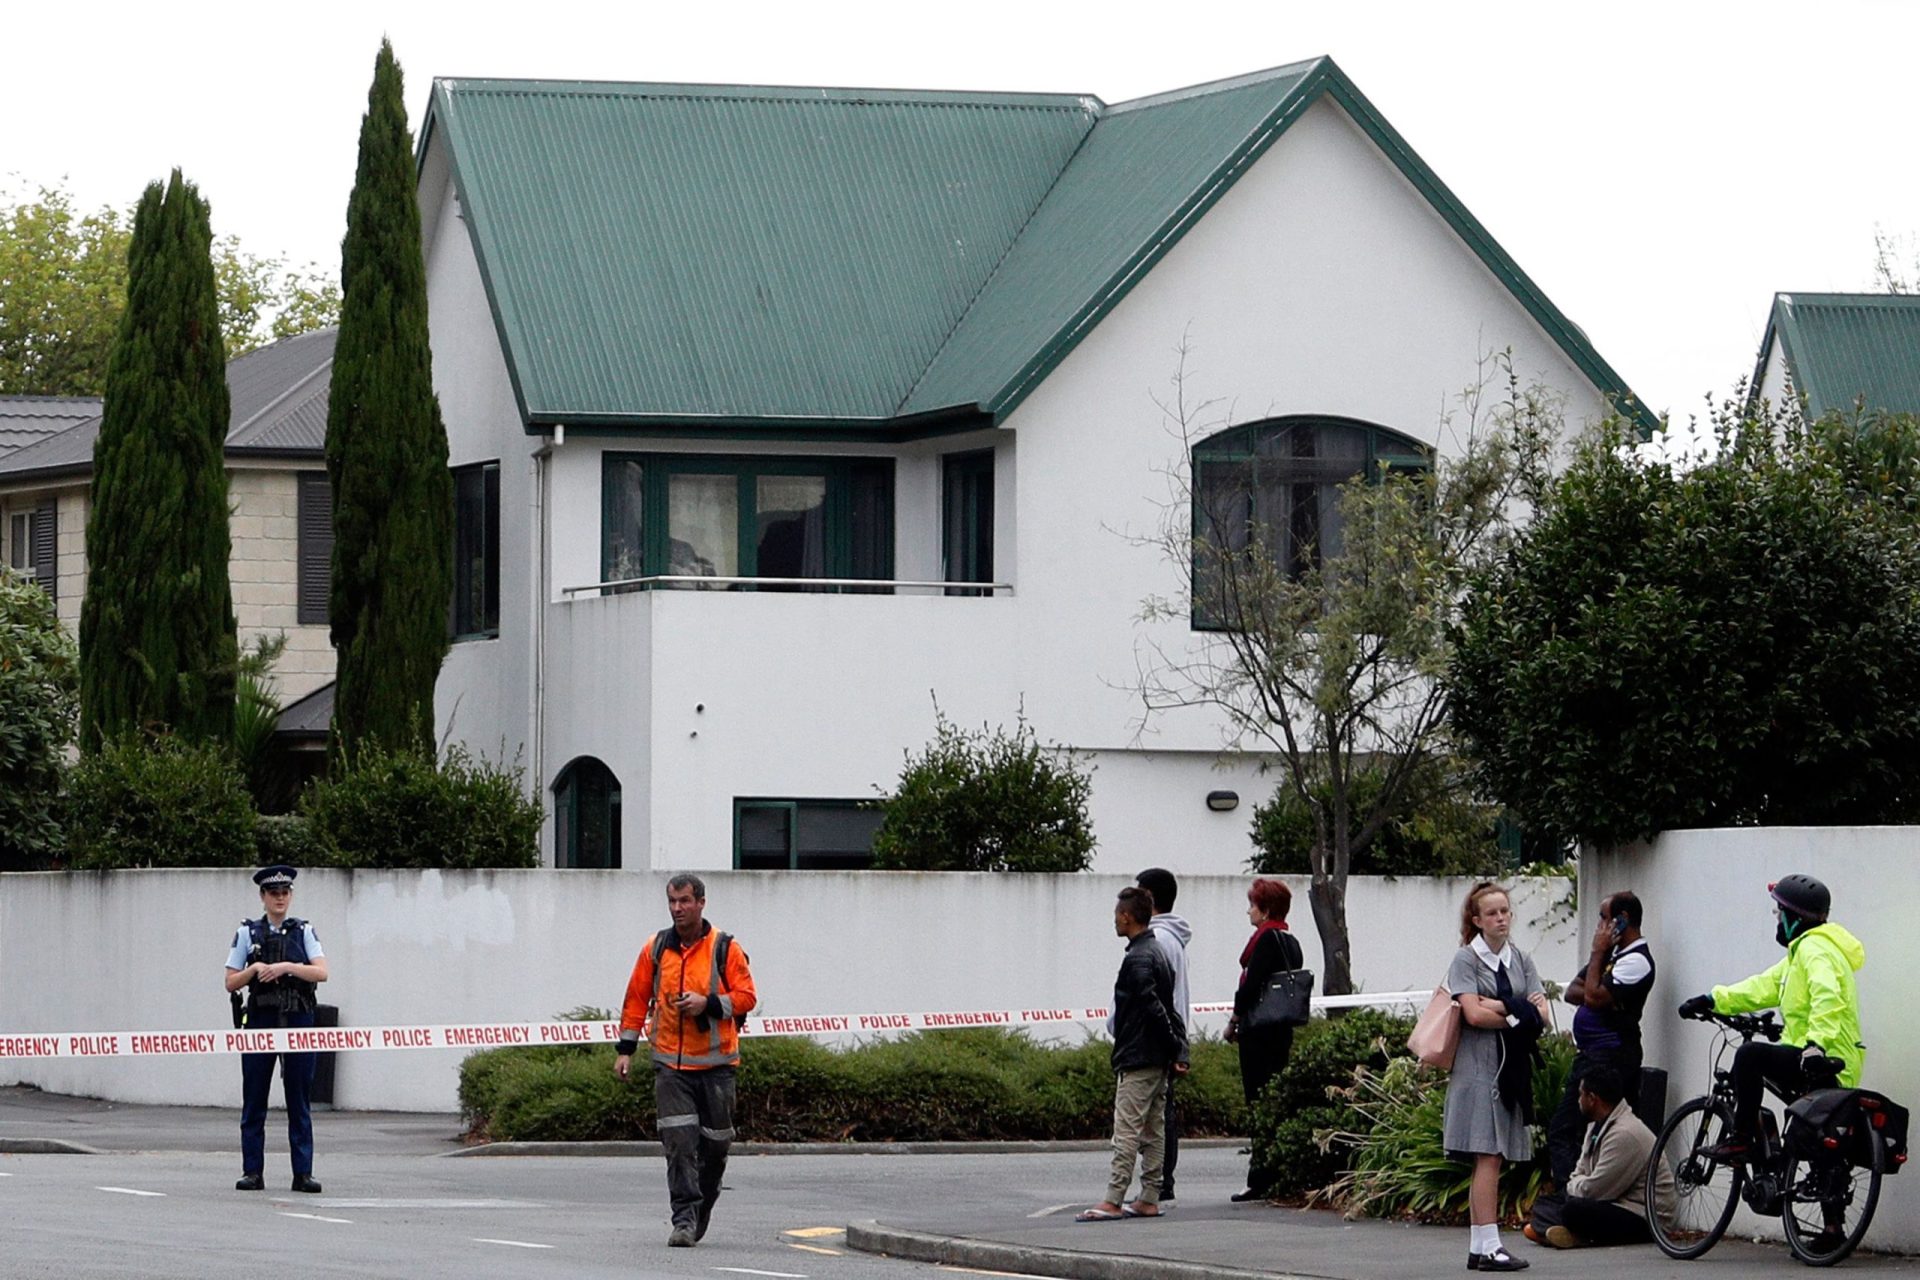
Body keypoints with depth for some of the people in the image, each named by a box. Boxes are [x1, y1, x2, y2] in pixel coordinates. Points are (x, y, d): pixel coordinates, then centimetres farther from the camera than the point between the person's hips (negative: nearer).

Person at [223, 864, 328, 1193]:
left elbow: (321, 973, -6)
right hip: (260, 1020, 0)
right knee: (254, 1101, 0)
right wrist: (254, 970, -13)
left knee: (299, 1101, 0)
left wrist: (286, 967, -18)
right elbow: (231, 983, 5)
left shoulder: (303, 932, 7)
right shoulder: (248, 933, 7)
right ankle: (252, 1172, 4)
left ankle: (303, 1173, 1)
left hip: (298, 1021, 0)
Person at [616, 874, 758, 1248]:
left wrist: (708, 1003, -18)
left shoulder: (725, 949, -1)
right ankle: (684, 1216, -12)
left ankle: (702, 1209, 28)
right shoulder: (656, 949, 6)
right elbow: (637, 999, 12)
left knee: (715, 1140, 8)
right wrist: (626, 1048, 8)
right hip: (670, 1063, 1)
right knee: (679, 1140, -11)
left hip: (715, 1062, -1)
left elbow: (746, 996, -2)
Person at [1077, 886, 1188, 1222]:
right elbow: (1167, 1010, 16)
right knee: (1153, 1130, 10)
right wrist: (1179, 1051, 12)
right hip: (1158, 1061, 10)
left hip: (1137, 1060, -10)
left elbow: (1153, 1009, -21)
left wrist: (1174, 1049, -15)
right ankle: (1149, 1199, 12)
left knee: (1127, 1131, -11)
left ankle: (1113, 1201, -13)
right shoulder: (1158, 954, 16)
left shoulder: (1137, 959, -15)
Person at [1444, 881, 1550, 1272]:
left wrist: (1498, 1007, -10)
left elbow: (1542, 1014, 4)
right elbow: (1474, 1014, -15)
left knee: (1490, 1159, 6)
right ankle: (1488, 1246, -13)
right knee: (1488, 1157, -11)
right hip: (1479, 1067, -6)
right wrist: (1518, 1013, -6)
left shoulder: (1520, 961, 15)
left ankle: (1477, 1248, 7)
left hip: (1512, 1070, 6)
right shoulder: (1466, 960, -2)